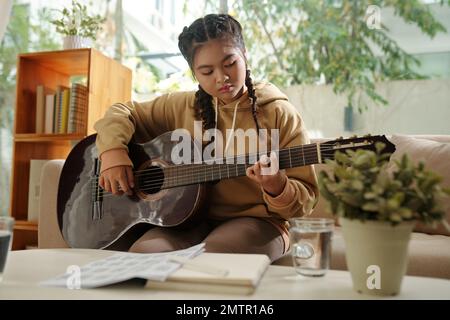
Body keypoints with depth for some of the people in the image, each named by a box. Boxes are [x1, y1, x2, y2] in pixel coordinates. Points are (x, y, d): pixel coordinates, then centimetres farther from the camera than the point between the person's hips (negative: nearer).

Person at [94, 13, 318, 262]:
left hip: (255, 222, -2)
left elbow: (306, 198, -2)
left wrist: (277, 187, -25)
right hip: (189, 220, 3)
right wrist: (113, 150, -5)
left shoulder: (280, 114, -2)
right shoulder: (181, 107, 7)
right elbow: (123, 112, 16)